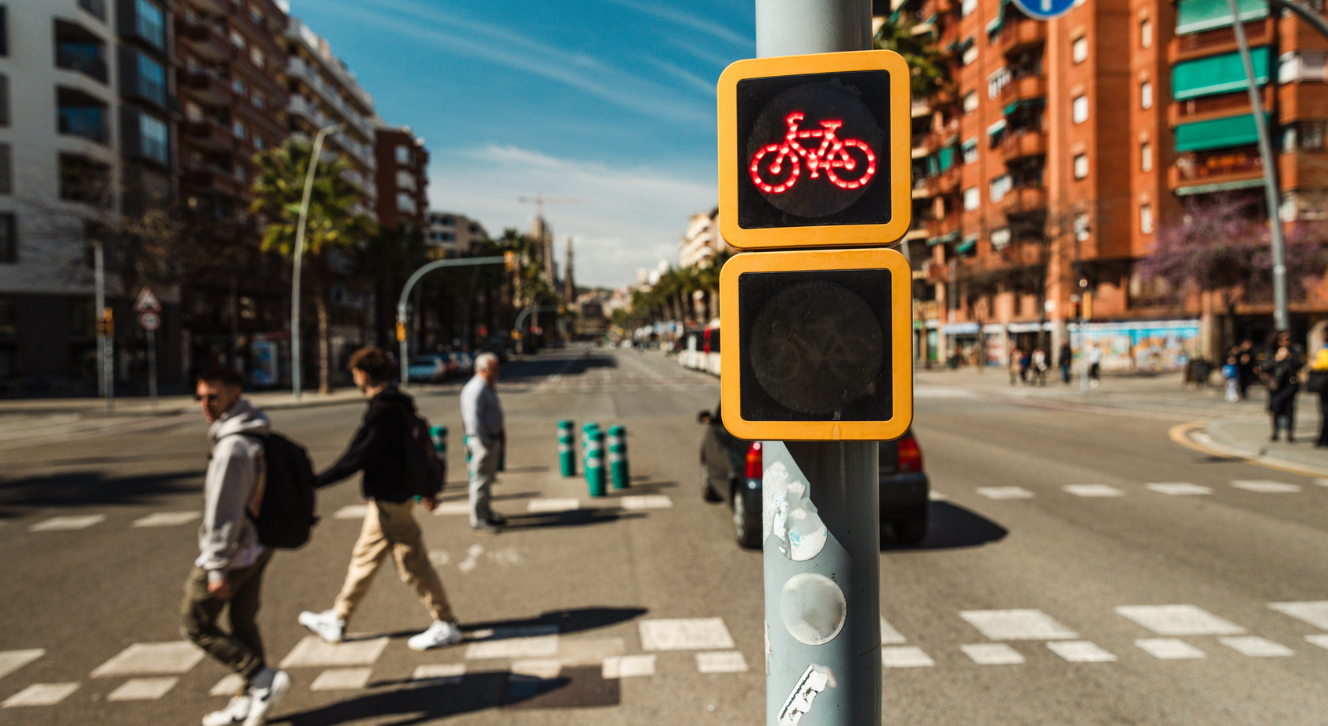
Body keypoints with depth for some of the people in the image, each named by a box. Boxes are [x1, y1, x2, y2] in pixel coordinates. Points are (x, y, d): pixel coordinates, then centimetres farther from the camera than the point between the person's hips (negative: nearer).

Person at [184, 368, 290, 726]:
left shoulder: (233, 447, -24)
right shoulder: (259, 437, 6)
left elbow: (224, 511, -24)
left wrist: (217, 568, -20)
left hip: (231, 551, -9)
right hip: (257, 546, 9)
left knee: (195, 624, 6)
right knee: (243, 623, 16)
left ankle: (264, 679, 1)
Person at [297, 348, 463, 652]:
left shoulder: (383, 412, -21)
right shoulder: (398, 404, 9)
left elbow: (357, 458, -24)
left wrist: (315, 482, -19)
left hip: (389, 500, -10)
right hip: (389, 497, 10)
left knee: (412, 563, -1)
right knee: (364, 558, 20)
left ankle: (446, 626, 8)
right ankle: (336, 621, 35)